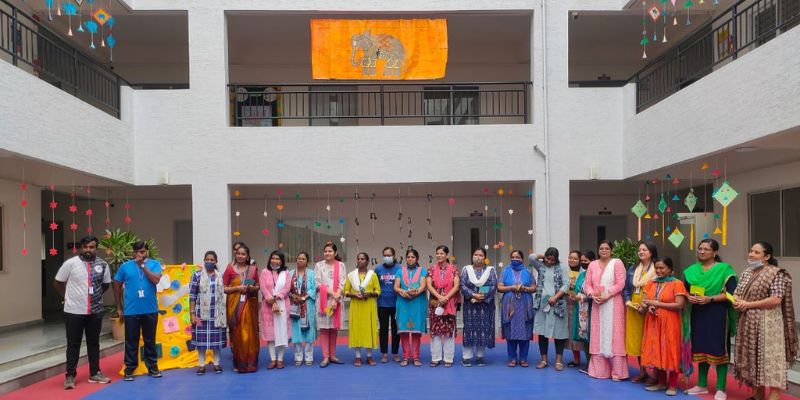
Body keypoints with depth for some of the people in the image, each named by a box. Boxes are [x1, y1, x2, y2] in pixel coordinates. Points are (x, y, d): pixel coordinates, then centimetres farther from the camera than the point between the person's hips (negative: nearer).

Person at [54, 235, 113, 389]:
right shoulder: (70, 263, -8)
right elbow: (57, 282, 2)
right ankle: (70, 376, 16)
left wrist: (95, 296, 10)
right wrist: (68, 296, 2)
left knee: (94, 343, 13)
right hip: (73, 311, -3)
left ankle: (95, 373, 23)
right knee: (73, 344, 6)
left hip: (95, 312, 3)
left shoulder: (103, 265, 1)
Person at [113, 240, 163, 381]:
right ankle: (129, 369, 16)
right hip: (131, 311, 0)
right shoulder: (125, 266, 2)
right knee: (131, 341, 6)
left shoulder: (154, 264, 0)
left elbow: (156, 280, -16)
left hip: (150, 310, 0)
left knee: (150, 340, 10)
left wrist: (143, 265, -15)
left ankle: (152, 367, 21)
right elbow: (117, 286, 9)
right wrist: (119, 307, 9)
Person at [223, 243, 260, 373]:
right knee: (237, 333, -1)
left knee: (250, 333, 1)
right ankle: (239, 363, 9)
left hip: (249, 305, 2)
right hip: (235, 306, -1)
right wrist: (237, 288, -14)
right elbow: (223, 288, -1)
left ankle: (250, 362, 11)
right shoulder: (230, 269, 1)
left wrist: (253, 288, -7)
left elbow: (258, 286, 14)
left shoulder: (253, 268, 7)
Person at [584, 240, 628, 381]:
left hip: (613, 304, -4)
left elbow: (620, 283, -9)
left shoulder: (617, 263, -2)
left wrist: (606, 296, -15)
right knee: (598, 336, 6)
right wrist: (593, 295, -9)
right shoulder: (592, 265, 12)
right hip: (597, 304, 5)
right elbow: (587, 284, 9)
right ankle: (599, 370, 13)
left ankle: (617, 372, 3)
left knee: (613, 335, -4)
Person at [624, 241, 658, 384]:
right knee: (636, 339, 9)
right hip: (634, 310, 6)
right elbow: (626, 288, 14)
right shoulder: (632, 269, 12)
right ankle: (642, 372, 20)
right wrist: (628, 301, -2)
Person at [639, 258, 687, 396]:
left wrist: (656, 303, -13)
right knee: (655, 351, 7)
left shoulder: (677, 284, -5)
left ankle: (672, 385, 9)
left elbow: (679, 305, -14)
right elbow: (642, 302, 9)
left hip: (669, 324, -5)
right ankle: (661, 382, 19)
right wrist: (647, 307, -15)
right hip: (652, 323, 5)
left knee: (670, 352, -1)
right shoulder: (650, 283, 11)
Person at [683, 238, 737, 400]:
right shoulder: (692, 270, 9)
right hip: (697, 313, 5)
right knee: (700, 348, 11)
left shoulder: (724, 269, -6)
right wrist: (689, 297, -9)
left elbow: (732, 293, -12)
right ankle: (702, 385, 22)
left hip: (717, 314, -5)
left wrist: (710, 299, -20)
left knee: (718, 349, -1)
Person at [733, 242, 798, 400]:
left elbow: (776, 300, -19)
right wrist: (737, 302, -8)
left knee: (770, 360, -6)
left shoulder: (777, 273, -10)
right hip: (748, 323, 7)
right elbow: (736, 293, 15)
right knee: (754, 358, 13)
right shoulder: (747, 272, 12)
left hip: (767, 323, -7)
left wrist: (748, 304, -16)